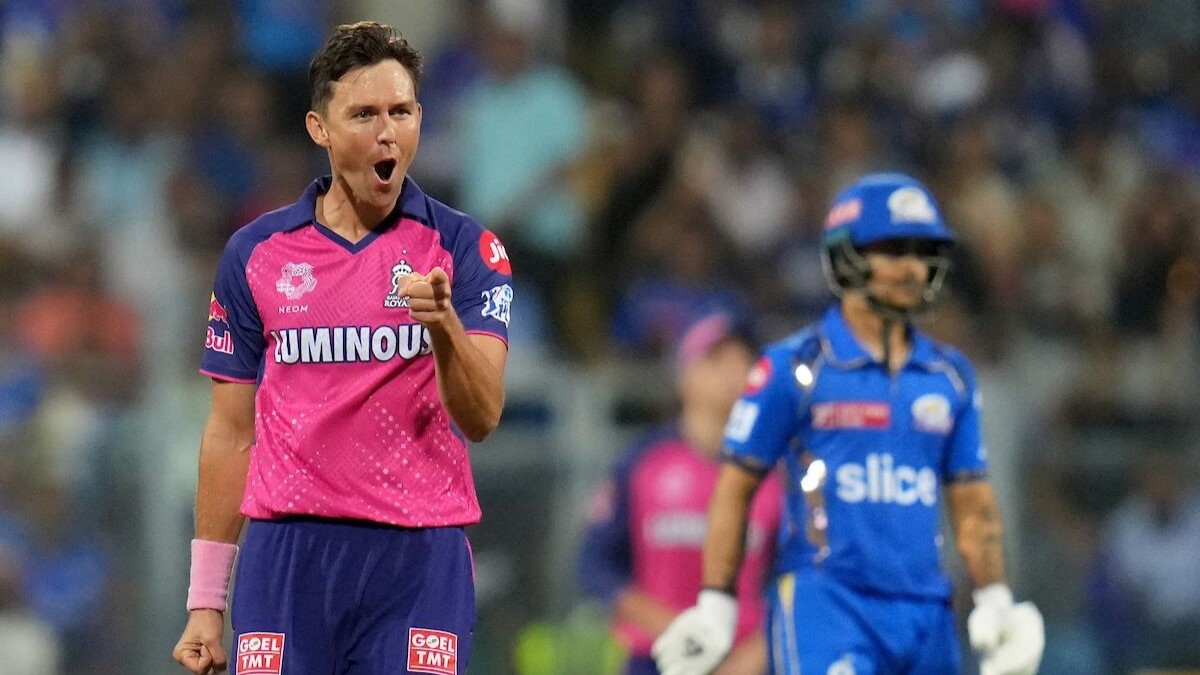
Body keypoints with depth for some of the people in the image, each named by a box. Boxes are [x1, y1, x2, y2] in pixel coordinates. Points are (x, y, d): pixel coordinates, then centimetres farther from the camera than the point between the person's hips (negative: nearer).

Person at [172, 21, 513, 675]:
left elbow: (480, 418, -8)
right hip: (286, 554, 1)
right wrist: (205, 601, 8)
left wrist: (443, 321, -28)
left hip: (419, 555, -1)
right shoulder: (255, 252, 6)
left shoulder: (464, 247, 2)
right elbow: (231, 431, 11)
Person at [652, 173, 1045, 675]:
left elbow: (972, 503, 17)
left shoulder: (950, 375, 14)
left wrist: (995, 604, 9)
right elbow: (735, 489, 2)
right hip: (823, 599, -5)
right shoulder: (793, 368, -1)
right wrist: (714, 607, 0)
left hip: (925, 612, 5)